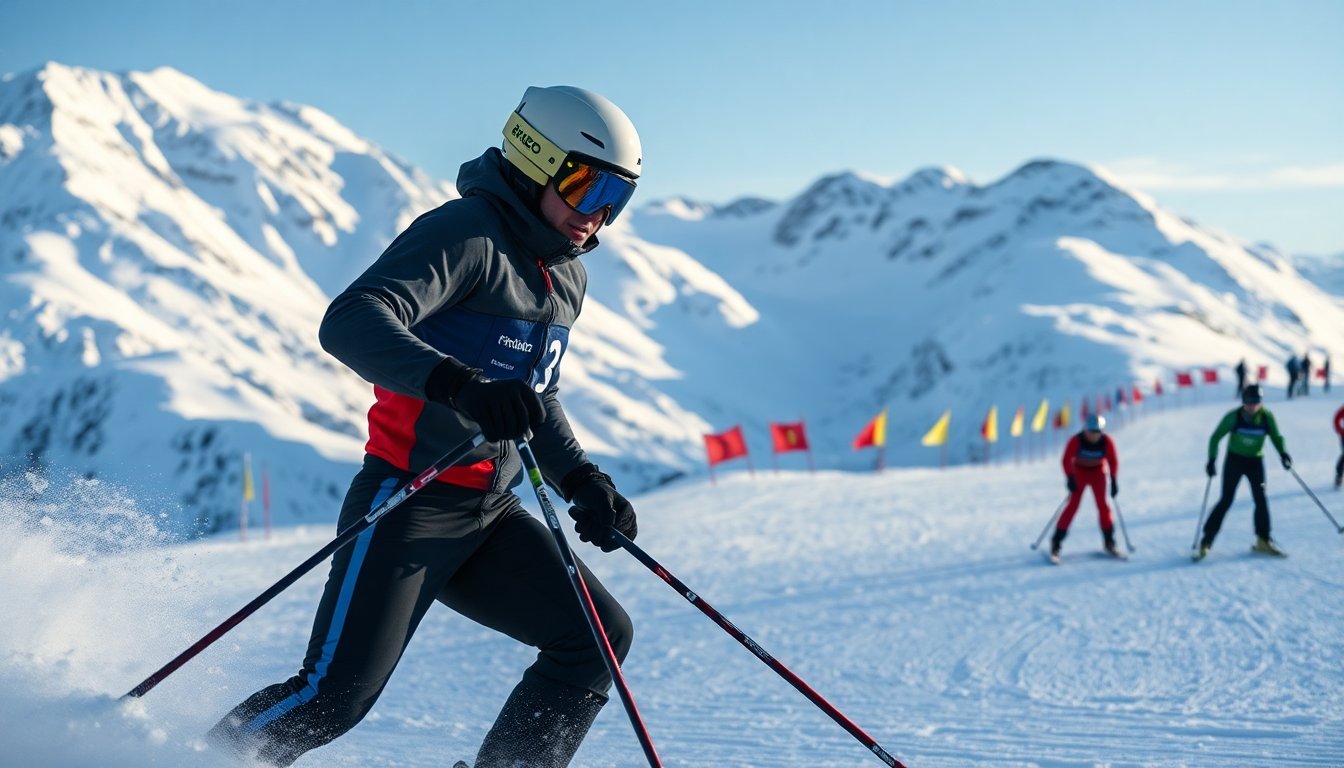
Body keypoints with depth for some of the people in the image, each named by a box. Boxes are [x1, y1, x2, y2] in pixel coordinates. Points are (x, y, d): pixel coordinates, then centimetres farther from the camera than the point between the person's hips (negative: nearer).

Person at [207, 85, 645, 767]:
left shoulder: (567, 277, 16)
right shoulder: (464, 236, -13)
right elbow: (349, 324, -29)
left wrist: (581, 480, 14)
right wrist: (463, 387, -42)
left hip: (488, 513, 9)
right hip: (409, 503, -9)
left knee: (599, 637, 0)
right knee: (335, 696, -12)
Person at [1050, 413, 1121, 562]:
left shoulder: (1107, 442, -19)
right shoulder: (1076, 441, -26)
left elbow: (1113, 461, -5)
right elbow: (1067, 460, -18)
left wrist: (1114, 480, -9)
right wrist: (1070, 478, -27)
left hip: (1098, 473, 2)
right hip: (1079, 472, -2)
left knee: (1102, 505, -5)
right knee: (1073, 505, -10)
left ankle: (1109, 542, 9)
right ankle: (1056, 543, -6)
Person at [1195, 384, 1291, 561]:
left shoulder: (1267, 417, -12)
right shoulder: (1234, 417, -18)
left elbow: (1276, 437, 2)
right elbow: (1216, 437, -10)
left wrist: (1283, 453, -15)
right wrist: (1212, 459, -17)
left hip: (1256, 461, 2)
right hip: (1234, 460, -2)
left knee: (1261, 499, -3)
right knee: (1226, 500, -5)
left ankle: (1263, 541, 11)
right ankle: (1206, 541, 1)